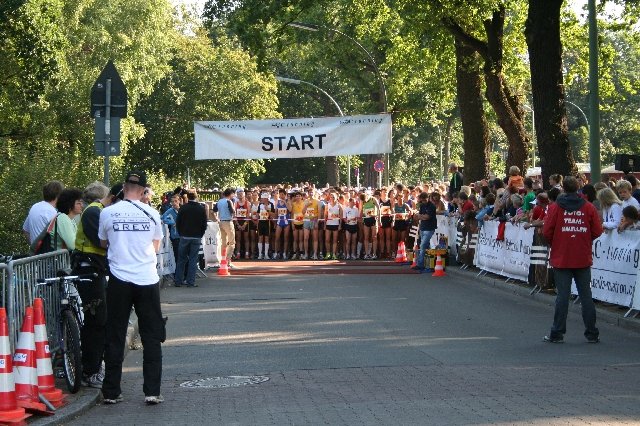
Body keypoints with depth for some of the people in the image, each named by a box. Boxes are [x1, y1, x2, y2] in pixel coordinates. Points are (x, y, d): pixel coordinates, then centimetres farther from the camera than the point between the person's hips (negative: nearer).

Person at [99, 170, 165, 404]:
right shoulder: (152, 214, -1)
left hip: (119, 281, 0)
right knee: (152, 337, 7)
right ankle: (152, 391, 3)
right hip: (148, 280, 0)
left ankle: (111, 392, 10)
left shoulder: (108, 213, -3)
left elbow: (103, 243, 11)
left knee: (115, 337, 8)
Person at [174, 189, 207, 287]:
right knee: (193, 260, 3)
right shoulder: (201, 209, -3)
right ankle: (190, 282, 0)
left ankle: (178, 281, 9)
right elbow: (204, 224, 1)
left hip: (184, 236, 0)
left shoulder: (183, 208, -5)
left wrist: (181, 234, 12)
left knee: (181, 259, 9)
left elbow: (178, 222, -1)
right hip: (196, 238, 0)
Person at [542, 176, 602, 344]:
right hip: (583, 259, 1)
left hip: (561, 259, -1)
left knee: (562, 295, 2)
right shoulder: (589, 207, 0)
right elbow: (597, 231, -1)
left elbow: (547, 231, -7)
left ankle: (557, 333, 4)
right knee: (586, 295, 6)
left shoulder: (555, 207, -4)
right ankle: (592, 334, 9)